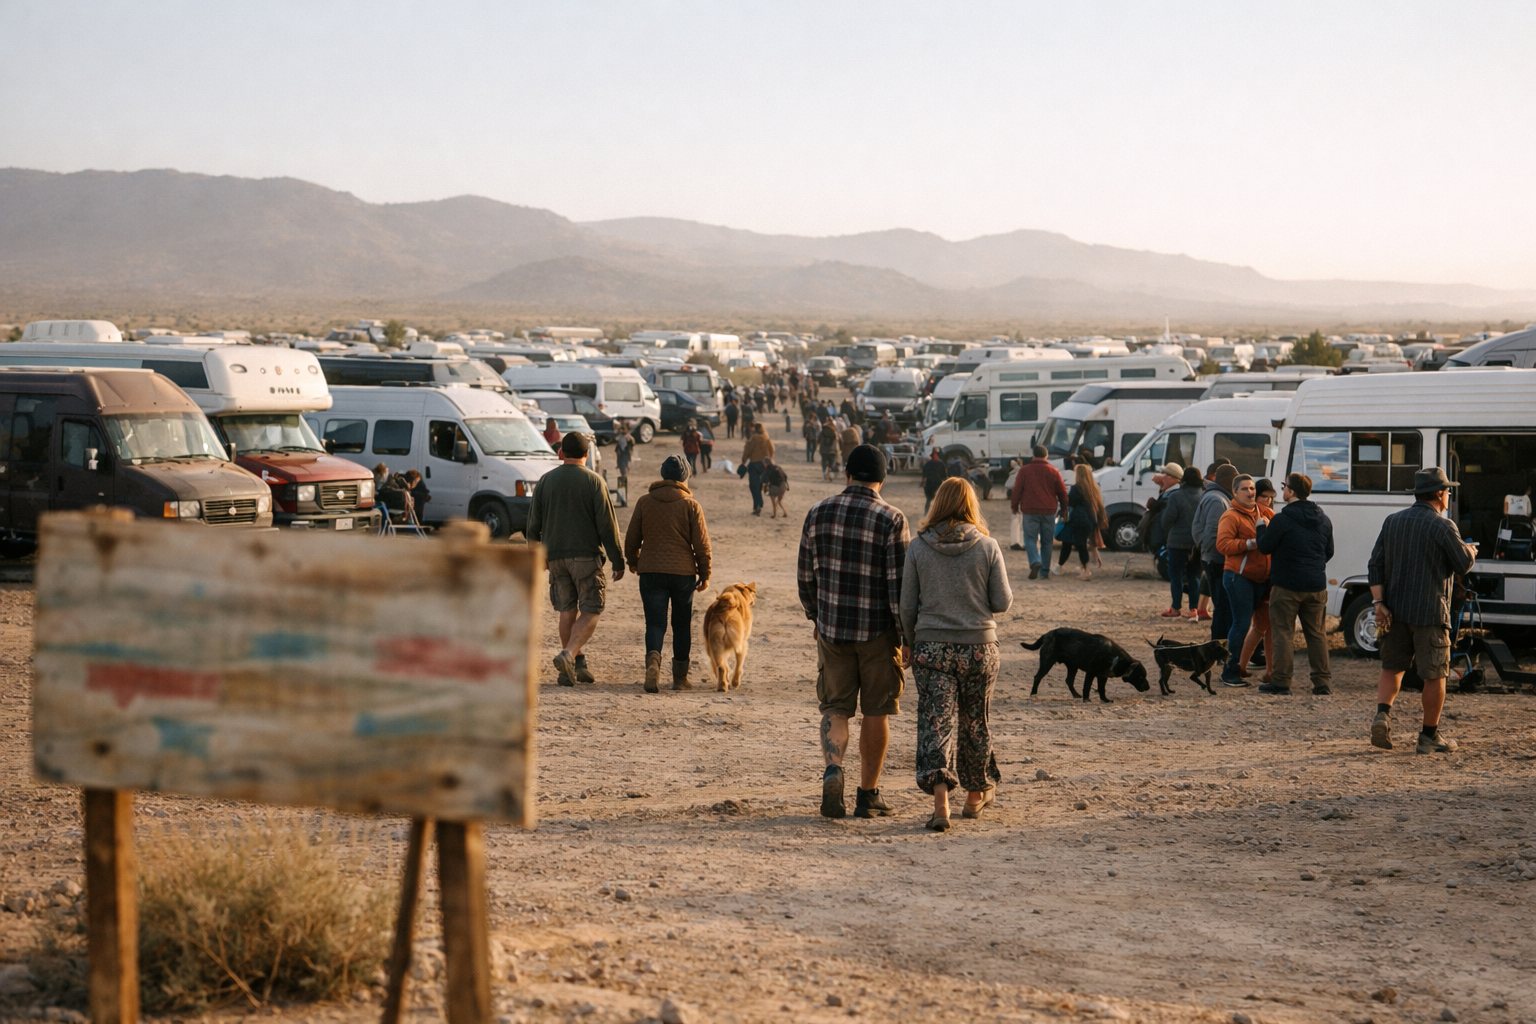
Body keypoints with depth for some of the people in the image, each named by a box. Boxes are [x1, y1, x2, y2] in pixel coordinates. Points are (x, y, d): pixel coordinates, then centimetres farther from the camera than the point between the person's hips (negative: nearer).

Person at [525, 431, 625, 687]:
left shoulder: (545, 481, 5)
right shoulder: (594, 482, -5)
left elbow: (533, 524, 9)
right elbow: (607, 524, -7)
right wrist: (618, 560, -2)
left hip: (556, 556, 4)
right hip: (586, 554, -4)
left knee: (567, 611, 12)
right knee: (590, 611, 0)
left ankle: (577, 666, 12)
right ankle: (568, 655, -21)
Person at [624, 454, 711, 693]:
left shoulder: (644, 502, 2)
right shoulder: (691, 505, -2)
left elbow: (632, 537, 8)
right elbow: (701, 543, -2)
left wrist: (632, 562, 25)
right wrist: (704, 574, 8)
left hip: (651, 572, 0)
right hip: (683, 573, 0)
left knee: (655, 623, -1)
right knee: (682, 624, 13)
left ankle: (653, 660, -30)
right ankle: (680, 677, 19)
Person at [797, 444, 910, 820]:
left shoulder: (819, 512, 1)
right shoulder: (890, 519, -11)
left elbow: (805, 576, 7)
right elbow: (898, 584, -13)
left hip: (832, 629, 3)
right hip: (878, 630, -2)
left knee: (835, 707, 10)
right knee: (876, 712, 10)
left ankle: (832, 770, -16)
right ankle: (868, 795, 16)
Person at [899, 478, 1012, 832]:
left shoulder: (918, 547, -3)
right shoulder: (987, 546, -5)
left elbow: (907, 605, 0)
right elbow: (1002, 602, -4)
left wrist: (910, 642, 15)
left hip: (931, 646, 0)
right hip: (978, 645, 1)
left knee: (935, 722, -2)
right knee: (974, 722, 16)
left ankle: (940, 799, -18)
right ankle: (976, 794, 31)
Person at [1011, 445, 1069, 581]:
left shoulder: (1024, 470, -1)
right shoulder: (1053, 472, 5)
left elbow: (1017, 490, -2)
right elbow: (1062, 492, 8)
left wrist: (1014, 506, 10)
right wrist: (1063, 509, 19)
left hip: (1030, 511, -2)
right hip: (1049, 512, 2)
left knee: (1030, 538, 2)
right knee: (1047, 541, 9)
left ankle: (1035, 561, -24)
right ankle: (1045, 571, 8)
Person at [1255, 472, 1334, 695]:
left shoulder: (1282, 520, -14)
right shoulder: (1324, 520, 9)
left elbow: (1264, 547, -9)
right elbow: (1329, 552, 17)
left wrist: (1261, 528, 9)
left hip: (1287, 586, -6)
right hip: (1316, 585, 6)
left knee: (1283, 633, 1)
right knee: (1316, 633, 12)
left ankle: (1281, 681, 0)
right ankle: (1322, 681, 10)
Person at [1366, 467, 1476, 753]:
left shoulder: (1392, 521, 7)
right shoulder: (1442, 526, -11)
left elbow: (1375, 565, 3)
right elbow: (1463, 564, -4)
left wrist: (1379, 603, 0)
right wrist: (1470, 550, 18)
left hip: (1396, 611, 5)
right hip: (1430, 612, -5)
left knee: (1392, 667, 15)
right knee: (1434, 675, 5)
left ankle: (1382, 714, -9)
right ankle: (1430, 736, 11)